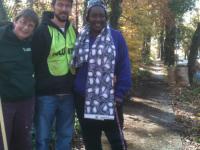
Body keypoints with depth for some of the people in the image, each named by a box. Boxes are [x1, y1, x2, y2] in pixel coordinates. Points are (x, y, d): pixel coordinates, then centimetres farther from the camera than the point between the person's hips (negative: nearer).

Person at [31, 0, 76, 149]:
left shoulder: (73, 31, 10)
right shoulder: (42, 31, -8)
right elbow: (34, 62, -10)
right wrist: (40, 85, -12)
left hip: (68, 94, 5)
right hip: (46, 94, -5)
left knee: (65, 135, 14)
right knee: (43, 136, 6)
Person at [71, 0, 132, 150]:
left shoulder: (116, 36, -2)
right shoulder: (80, 38, 7)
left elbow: (124, 67, -5)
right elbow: (73, 65, 13)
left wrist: (120, 93, -11)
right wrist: (74, 89, 6)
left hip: (109, 99, -3)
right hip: (84, 100, 3)